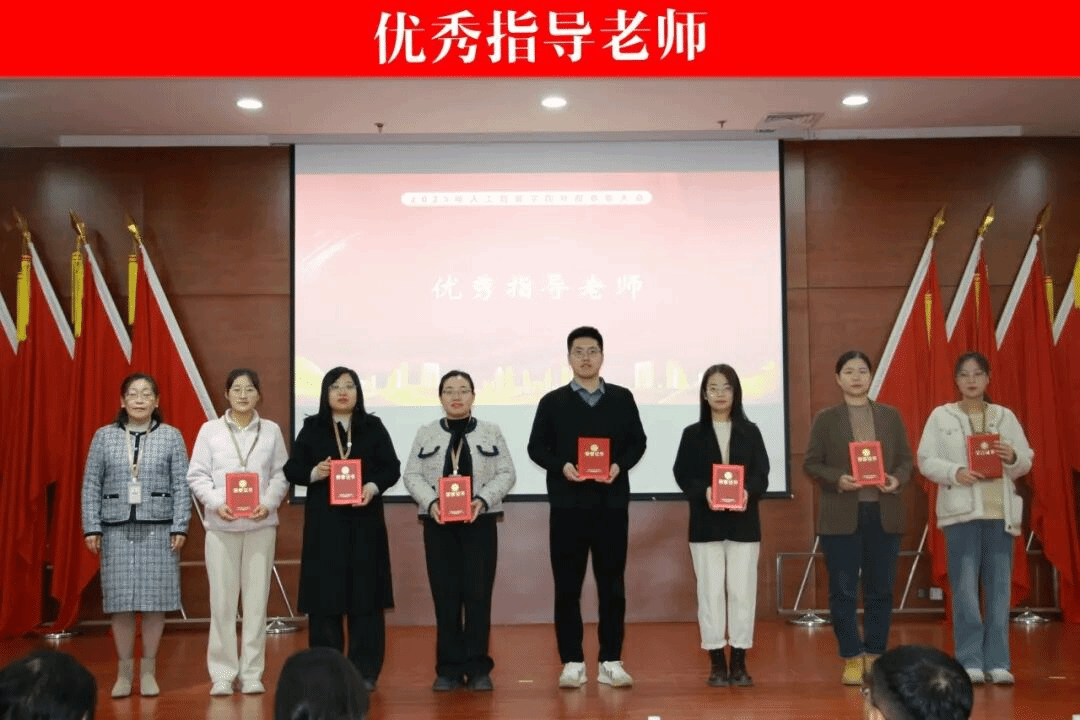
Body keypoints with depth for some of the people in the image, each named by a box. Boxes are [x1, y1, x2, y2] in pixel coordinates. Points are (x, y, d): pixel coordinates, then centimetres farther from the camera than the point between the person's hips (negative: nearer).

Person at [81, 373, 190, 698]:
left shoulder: (171, 436, 4)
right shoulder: (104, 436, 7)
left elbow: (181, 486, 1)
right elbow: (91, 485, 6)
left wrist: (180, 527, -5)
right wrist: (92, 527, -1)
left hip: (158, 528, -1)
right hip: (117, 528, 1)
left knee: (155, 597, 1)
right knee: (121, 599, 1)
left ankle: (148, 670, 14)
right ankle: (124, 671, 14)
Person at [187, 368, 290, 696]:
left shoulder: (271, 430, 7)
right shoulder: (210, 430, 4)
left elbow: (281, 474, 6)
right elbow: (197, 475, 2)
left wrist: (268, 503, -10)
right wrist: (216, 503, -13)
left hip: (260, 524, 1)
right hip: (221, 525, -1)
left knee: (257, 599, 3)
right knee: (222, 601, 0)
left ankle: (252, 673, 11)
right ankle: (222, 674, 9)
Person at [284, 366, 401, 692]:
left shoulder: (373, 427, 6)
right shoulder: (312, 428, 6)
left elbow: (392, 468, 4)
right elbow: (291, 469, 4)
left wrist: (373, 488, -14)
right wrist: (314, 473, -15)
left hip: (365, 521, 0)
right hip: (324, 522, 0)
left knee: (365, 595, 1)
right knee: (325, 596, 0)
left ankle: (364, 672, 8)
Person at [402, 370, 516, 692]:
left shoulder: (491, 432, 6)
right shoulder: (426, 434, 7)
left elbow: (506, 474, 0)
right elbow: (412, 475, 2)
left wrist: (483, 500, -15)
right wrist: (431, 502, -15)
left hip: (480, 523, -1)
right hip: (438, 524, 1)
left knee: (478, 595, -2)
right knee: (445, 596, 3)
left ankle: (478, 668, 7)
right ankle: (448, 668, 11)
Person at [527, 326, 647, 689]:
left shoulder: (622, 399, 7)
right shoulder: (552, 402, 4)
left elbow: (637, 442, 8)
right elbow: (537, 447, 4)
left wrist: (620, 465, -11)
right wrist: (561, 466, -14)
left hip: (612, 505, 1)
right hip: (567, 506, -1)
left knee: (612, 584, 4)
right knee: (567, 585, 2)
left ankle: (611, 661, 12)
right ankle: (572, 662, 11)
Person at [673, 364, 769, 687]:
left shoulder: (750, 432, 7)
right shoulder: (693, 434, 5)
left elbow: (762, 473, 0)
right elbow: (682, 474, -2)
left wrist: (747, 491, -21)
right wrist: (705, 491, -21)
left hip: (743, 522, 1)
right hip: (706, 523, -1)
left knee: (742, 589, 2)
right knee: (711, 590, 2)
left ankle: (739, 662, 12)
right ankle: (716, 663, 10)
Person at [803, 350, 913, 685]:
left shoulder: (890, 416, 10)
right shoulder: (826, 419, 3)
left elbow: (906, 459, 9)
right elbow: (811, 463, 0)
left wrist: (898, 479, -11)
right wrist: (837, 479, -17)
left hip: (884, 514, 2)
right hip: (841, 516, -2)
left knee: (880, 591, 7)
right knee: (843, 591, 1)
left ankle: (874, 655, 19)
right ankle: (852, 659, 11)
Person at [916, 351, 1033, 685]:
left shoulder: (1005, 416, 12)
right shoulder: (941, 416, 5)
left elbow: (1026, 462, 10)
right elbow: (926, 460, 0)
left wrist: (1012, 457, -12)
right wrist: (956, 473, -17)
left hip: (1000, 511, 2)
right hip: (961, 511, -2)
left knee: (999, 588, 2)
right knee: (965, 589, -3)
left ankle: (997, 662, 9)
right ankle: (970, 661, 5)